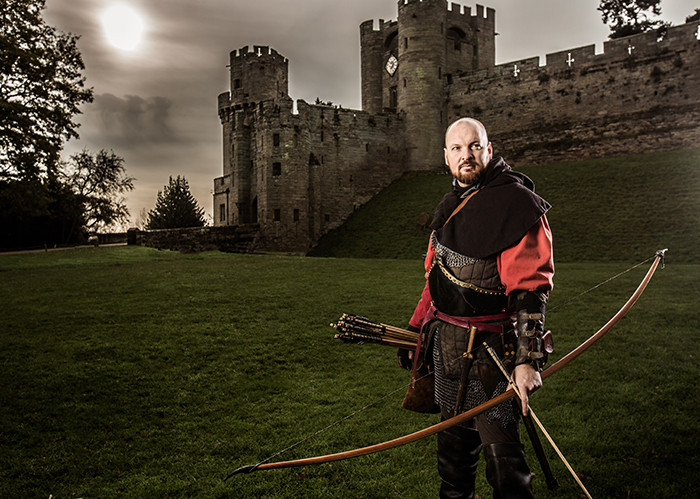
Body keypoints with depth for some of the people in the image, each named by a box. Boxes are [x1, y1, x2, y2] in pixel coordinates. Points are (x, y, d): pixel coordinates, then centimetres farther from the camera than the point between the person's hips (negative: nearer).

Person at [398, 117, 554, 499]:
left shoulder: (516, 203, -13)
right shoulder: (450, 205, 12)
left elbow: (530, 288, -19)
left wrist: (527, 359, -26)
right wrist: (417, 331, 19)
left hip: (490, 348, -7)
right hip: (445, 342, 7)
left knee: (499, 448, -4)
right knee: (453, 440, 20)